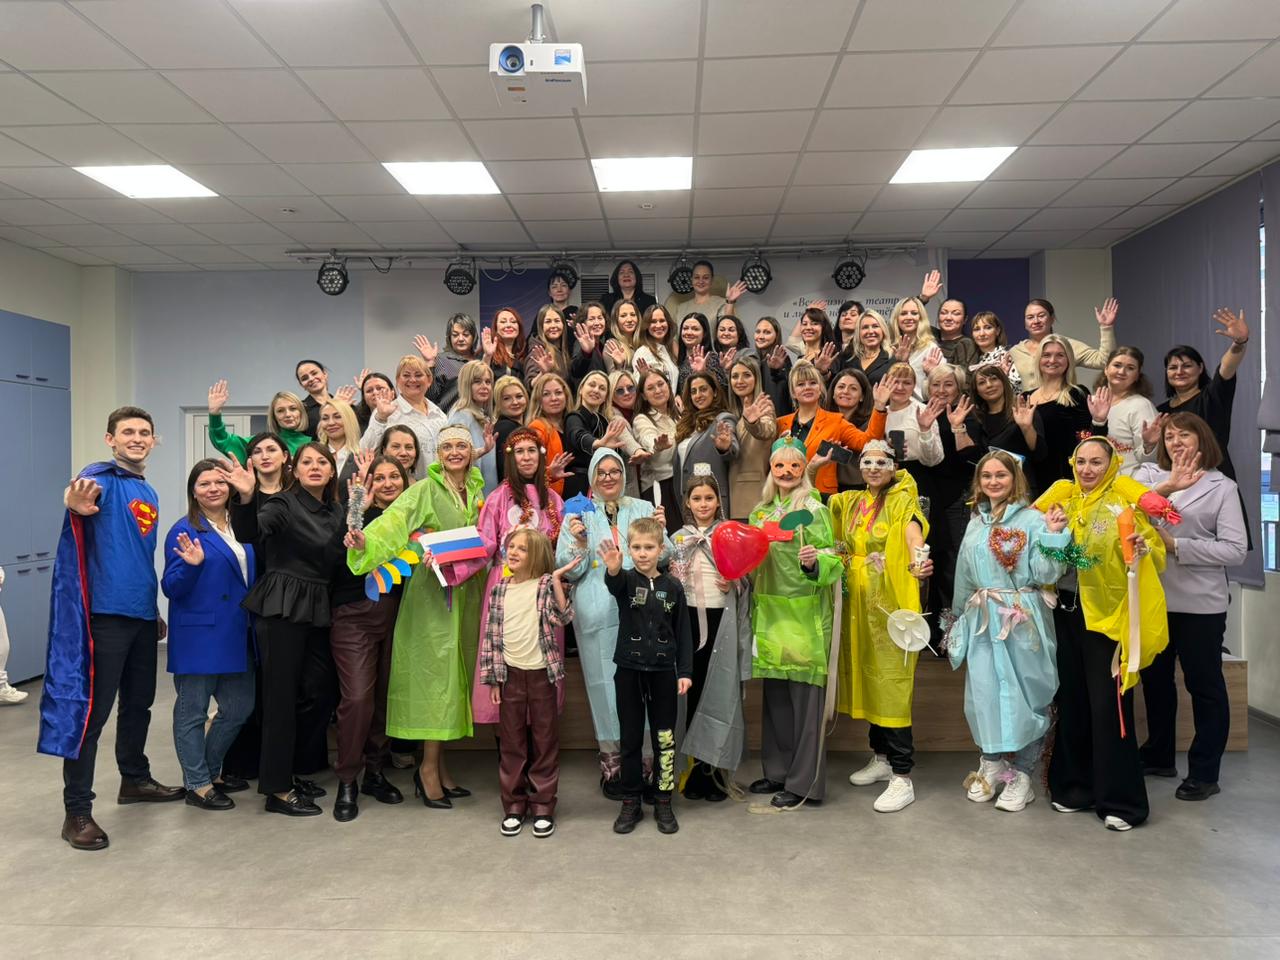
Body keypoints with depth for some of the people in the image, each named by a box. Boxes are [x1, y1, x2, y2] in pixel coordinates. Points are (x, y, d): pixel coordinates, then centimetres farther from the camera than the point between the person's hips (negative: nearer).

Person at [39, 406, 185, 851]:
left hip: (142, 614, 8)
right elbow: (81, 492, -34)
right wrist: (74, 503, -58)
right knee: (91, 710, -4)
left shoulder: (149, 494, 15)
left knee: (139, 702, 18)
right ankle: (77, 812, 4)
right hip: (105, 612, -8)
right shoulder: (101, 477, -8)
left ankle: (135, 780, 35)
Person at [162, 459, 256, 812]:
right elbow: (172, 588, -12)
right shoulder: (185, 531, -9)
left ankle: (210, 770, 32)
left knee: (240, 707, 13)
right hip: (198, 635, -7)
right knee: (193, 711, 5)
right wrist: (191, 565, -29)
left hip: (236, 634, 7)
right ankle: (197, 784, 17)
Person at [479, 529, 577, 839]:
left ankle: (543, 807, 17)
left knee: (545, 743, 6)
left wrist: (556, 580, -24)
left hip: (542, 674, -2)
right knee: (511, 744, 9)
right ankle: (514, 806, 22)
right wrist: (492, 678, 3)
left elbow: (562, 617, -18)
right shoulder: (499, 590, 4)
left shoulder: (546, 585, -4)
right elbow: (492, 635, 6)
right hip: (511, 675, 3)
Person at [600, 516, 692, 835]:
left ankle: (663, 802, 22)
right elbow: (614, 584, -30)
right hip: (628, 669, 0)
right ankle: (631, 802, 21)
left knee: (665, 738, 8)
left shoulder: (672, 586, 0)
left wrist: (685, 671, -2)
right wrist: (612, 569, -53)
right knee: (630, 738, 9)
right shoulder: (625, 580, -4)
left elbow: (683, 632, 3)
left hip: (663, 671, 1)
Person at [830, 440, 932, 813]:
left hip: (892, 604, -6)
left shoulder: (902, 501, -8)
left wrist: (919, 558, -49)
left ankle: (902, 778, 2)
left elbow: (913, 530, -28)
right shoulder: (850, 503, 11)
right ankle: (881, 757, 30)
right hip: (858, 605, 6)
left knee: (892, 684, -6)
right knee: (867, 679, 14)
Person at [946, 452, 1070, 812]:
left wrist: (1054, 535, -19)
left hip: (1022, 620, -5)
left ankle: (1021, 774, 14)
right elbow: (965, 577, 19)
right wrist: (959, 617, 23)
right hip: (983, 620, 5)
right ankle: (991, 765, 22)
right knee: (984, 690, 6)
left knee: (1021, 692, 1)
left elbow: (1045, 574, -10)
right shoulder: (975, 523, 12)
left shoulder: (1033, 519, -4)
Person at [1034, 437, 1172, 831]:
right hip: (1067, 613, 5)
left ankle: (1120, 799, 10)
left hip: (1109, 616, -5)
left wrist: (1143, 549, -30)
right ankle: (1075, 786, 25)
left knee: (1108, 706, -3)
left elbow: (1155, 553, -10)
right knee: (1071, 701, 12)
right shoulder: (1063, 499, 9)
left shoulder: (1125, 500, -6)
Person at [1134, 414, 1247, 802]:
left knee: (1204, 684, 6)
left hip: (1199, 602, -3)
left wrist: (1175, 544, -17)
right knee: (1155, 678, 16)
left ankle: (1204, 772, 18)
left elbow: (1235, 550, -10)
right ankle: (1158, 755, 33)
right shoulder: (1149, 475, 4)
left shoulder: (1222, 487, -3)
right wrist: (1165, 487, -30)